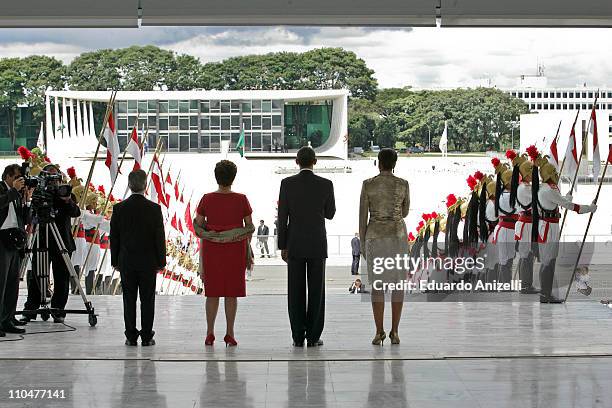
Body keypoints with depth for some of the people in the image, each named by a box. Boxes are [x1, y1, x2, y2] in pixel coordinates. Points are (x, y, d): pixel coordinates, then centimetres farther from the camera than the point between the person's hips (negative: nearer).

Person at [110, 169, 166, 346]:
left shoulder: (119, 208, -3)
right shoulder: (154, 209, -8)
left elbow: (114, 237, 1)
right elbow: (160, 237, -5)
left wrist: (115, 261, 9)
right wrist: (160, 262, 3)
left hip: (126, 262, 1)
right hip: (148, 262, -1)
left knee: (129, 300, 6)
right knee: (147, 300, 4)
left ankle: (131, 337, 6)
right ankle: (147, 337, 6)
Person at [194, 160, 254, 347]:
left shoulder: (207, 199, -5)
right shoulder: (241, 200, -6)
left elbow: (197, 225, 0)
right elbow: (249, 227, 0)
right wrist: (248, 252, 11)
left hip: (211, 249, 1)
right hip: (235, 250, -1)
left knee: (212, 292, 9)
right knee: (232, 293, 6)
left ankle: (210, 334, 10)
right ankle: (230, 334, 6)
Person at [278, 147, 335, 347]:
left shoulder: (287, 184, -4)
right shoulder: (326, 184, -4)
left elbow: (282, 217, -3)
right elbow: (330, 214, 8)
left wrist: (282, 246, 5)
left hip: (294, 244, 0)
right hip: (317, 245, 0)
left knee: (296, 292, 4)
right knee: (316, 291, 5)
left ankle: (298, 337, 3)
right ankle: (313, 336, 3)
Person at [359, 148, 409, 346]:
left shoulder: (368, 184, -4)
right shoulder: (403, 184, -1)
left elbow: (363, 216, -3)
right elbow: (405, 212, 12)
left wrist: (363, 244, 6)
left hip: (375, 237, 0)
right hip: (397, 237, 1)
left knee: (377, 285, 4)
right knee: (397, 284, 6)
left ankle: (379, 332, -1)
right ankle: (394, 332, 2)